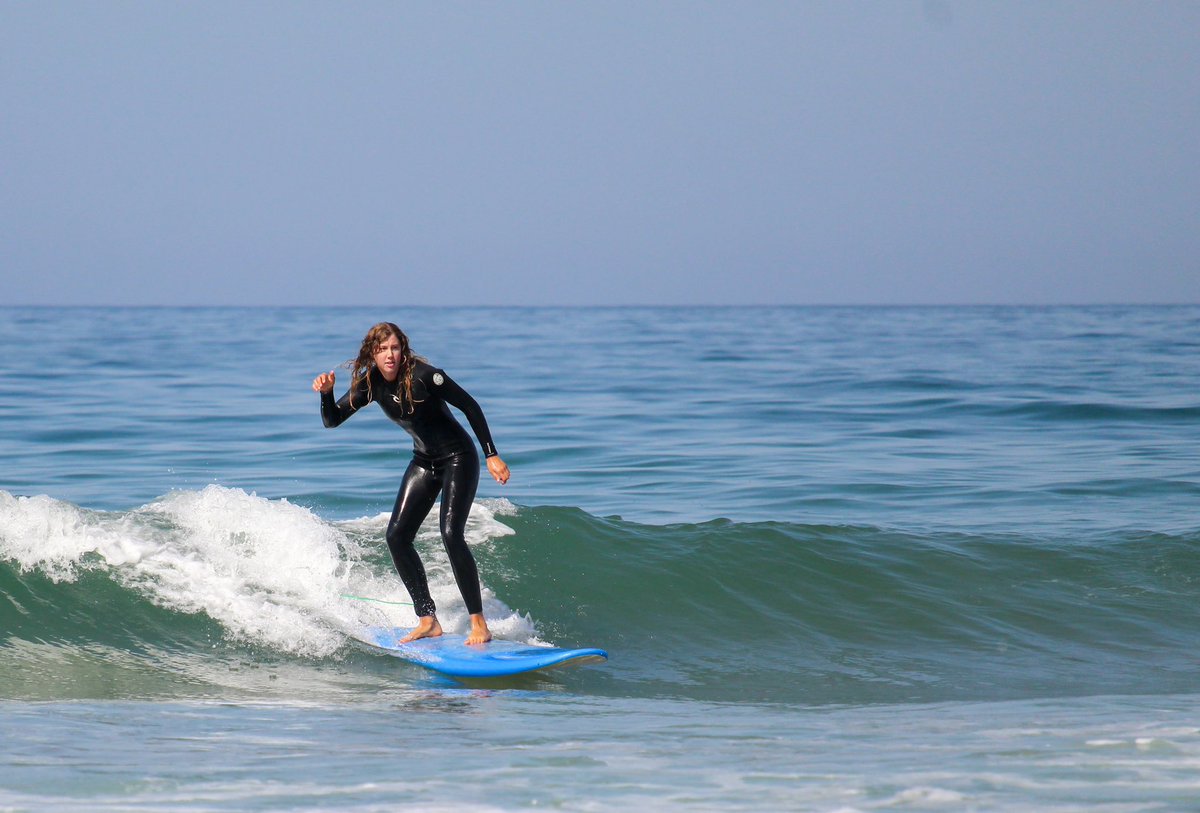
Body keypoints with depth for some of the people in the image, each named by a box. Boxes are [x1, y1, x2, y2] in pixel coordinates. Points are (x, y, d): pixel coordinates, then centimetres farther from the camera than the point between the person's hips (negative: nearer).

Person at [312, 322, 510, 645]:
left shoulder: (423, 375, -23)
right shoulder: (370, 384, -6)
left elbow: (470, 407, -16)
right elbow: (332, 421, -1)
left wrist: (492, 456, -17)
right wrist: (326, 394, -22)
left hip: (458, 458, -7)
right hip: (424, 461, 7)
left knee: (451, 535, -20)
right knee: (397, 537, -3)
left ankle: (480, 625, -16)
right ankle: (428, 621, 4)